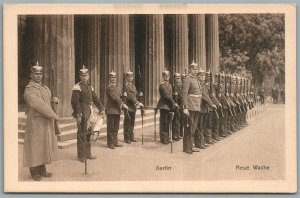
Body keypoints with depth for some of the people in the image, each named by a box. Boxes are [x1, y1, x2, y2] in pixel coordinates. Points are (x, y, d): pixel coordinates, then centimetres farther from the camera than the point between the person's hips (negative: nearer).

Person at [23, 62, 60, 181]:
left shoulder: (45, 88, 13)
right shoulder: (29, 90, -13)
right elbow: (39, 105, -23)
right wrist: (54, 115, -21)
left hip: (46, 122, 8)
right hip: (35, 122, -7)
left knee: (44, 146, 11)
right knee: (35, 146, 1)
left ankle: (42, 170, 20)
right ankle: (34, 172, 11)